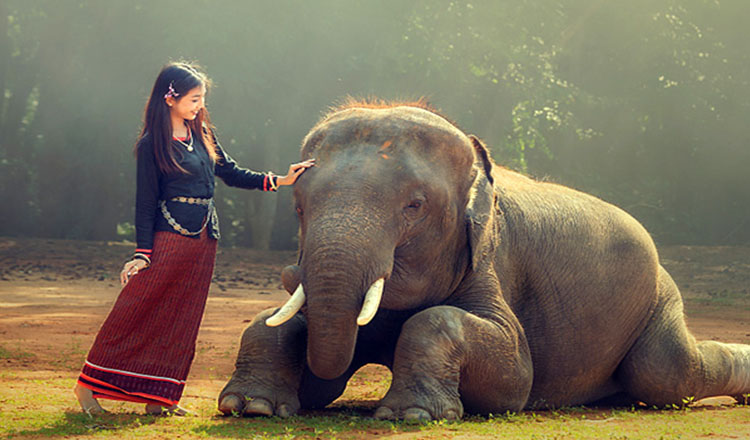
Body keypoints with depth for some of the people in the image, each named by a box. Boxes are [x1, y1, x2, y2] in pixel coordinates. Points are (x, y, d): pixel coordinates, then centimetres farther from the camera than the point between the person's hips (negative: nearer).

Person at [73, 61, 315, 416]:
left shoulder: (202, 135, 14)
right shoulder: (152, 144, -5)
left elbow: (231, 174, 19)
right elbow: (145, 201, -6)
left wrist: (280, 181, 9)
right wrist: (142, 253, -12)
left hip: (203, 241, 7)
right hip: (169, 237, -7)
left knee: (181, 320, 6)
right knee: (134, 311, -7)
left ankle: (158, 397, 11)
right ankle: (88, 385, 0)